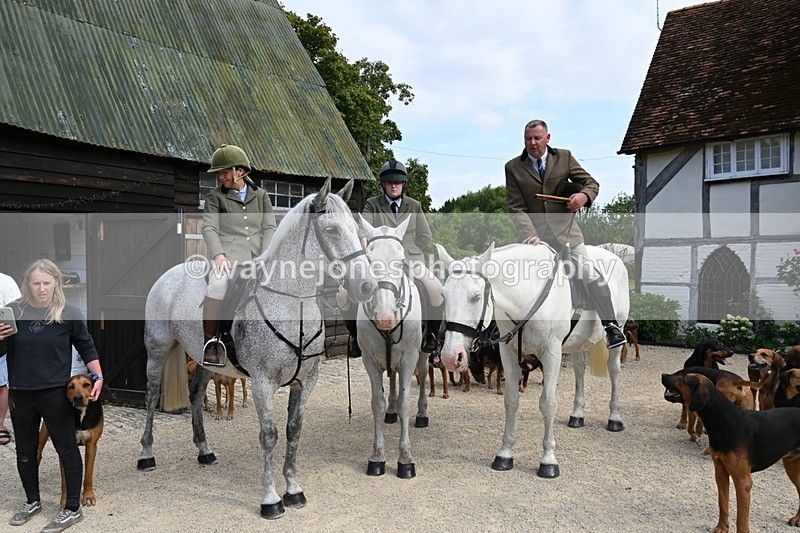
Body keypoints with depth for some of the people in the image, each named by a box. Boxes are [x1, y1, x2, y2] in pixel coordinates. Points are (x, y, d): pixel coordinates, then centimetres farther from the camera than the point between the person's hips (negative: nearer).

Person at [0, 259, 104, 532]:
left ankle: (73, 509, 16)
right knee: (25, 449, 17)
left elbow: (86, 347, 2)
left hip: (55, 392, -3)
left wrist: (97, 377, -4)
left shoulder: (68, 313, -7)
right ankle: (32, 501, 38)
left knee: (66, 447, 4)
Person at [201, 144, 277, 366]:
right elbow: (209, 228, 0)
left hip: (257, 256, 2)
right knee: (219, 283, -35)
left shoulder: (261, 195, 19)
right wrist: (218, 254, -20)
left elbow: (270, 228, 9)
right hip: (228, 255, -2)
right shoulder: (215, 197, 14)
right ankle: (210, 340, -17)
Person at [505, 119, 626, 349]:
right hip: (535, 236, 0)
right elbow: (516, 207, -4)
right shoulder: (513, 168, 3)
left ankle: (611, 325, 3)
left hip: (565, 231, 0)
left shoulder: (564, 157, 7)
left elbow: (591, 182, 12)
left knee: (589, 275, -10)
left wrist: (584, 195, -13)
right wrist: (529, 235, -19)